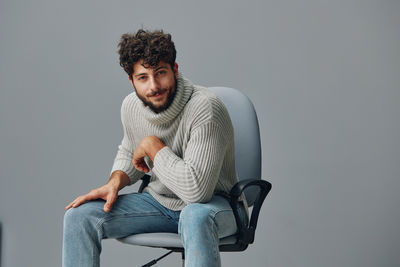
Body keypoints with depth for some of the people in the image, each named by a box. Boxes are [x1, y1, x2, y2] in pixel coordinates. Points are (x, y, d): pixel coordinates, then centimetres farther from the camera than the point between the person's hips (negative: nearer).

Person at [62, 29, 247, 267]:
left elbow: (196, 188, -34)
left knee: (195, 217, -43)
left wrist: (152, 145, -22)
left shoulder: (205, 108, -27)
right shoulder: (131, 106, -4)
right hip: (160, 201, 6)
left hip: (215, 203, -6)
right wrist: (116, 181, -3)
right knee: (79, 216, -10)